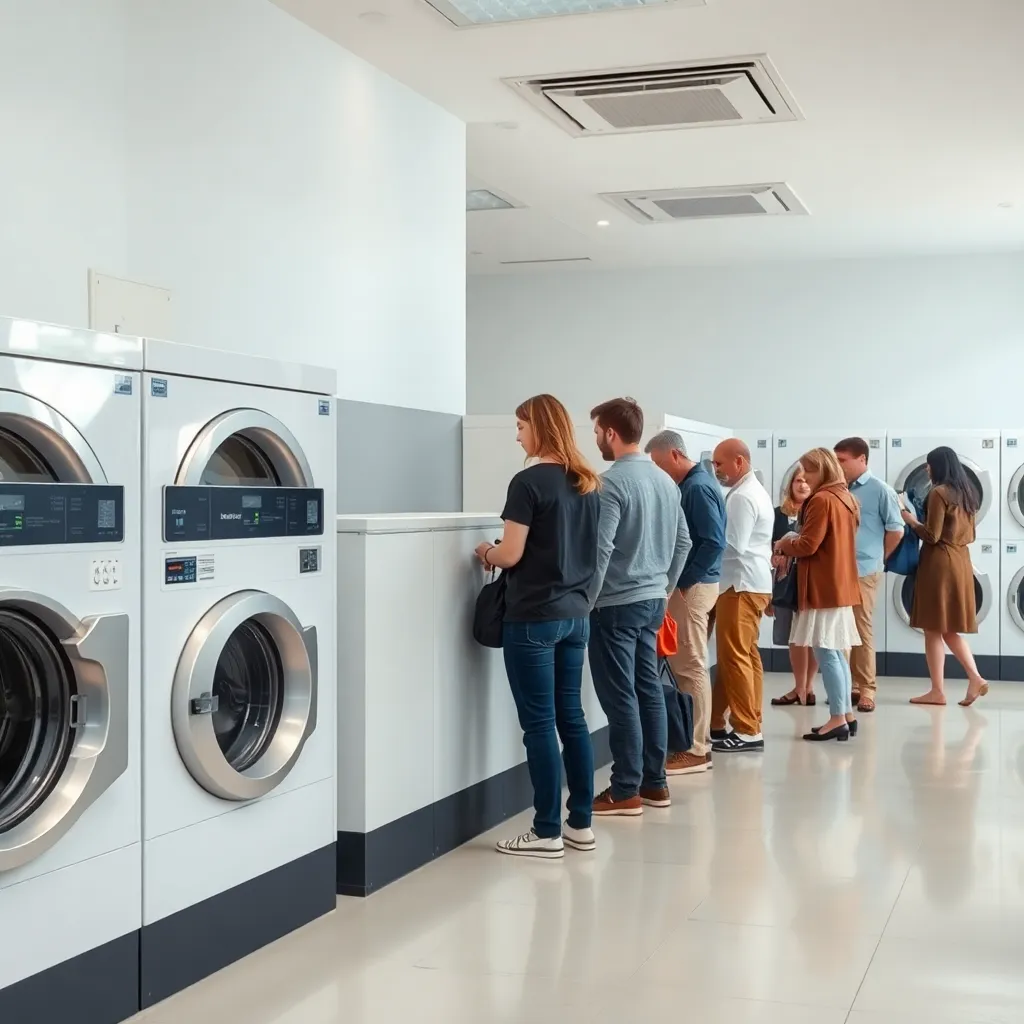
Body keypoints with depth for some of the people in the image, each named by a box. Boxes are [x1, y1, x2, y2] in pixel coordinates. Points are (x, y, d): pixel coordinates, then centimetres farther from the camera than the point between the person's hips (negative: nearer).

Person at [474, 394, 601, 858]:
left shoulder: (529, 482, -14)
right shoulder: (587, 484, 9)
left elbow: (511, 555, -14)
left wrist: (487, 552, 5)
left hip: (534, 617, -7)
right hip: (575, 614, 7)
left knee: (539, 723, -1)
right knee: (572, 717, 12)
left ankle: (548, 832, 4)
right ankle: (580, 823, 17)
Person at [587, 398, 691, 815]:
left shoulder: (613, 482, -16)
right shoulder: (665, 480, 10)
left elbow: (600, 549, -20)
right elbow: (683, 542, 16)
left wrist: (586, 601, -11)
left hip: (617, 604, -8)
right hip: (652, 601, 8)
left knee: (620, 697, -3)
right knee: (648, 688, 13)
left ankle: (626, 791, 2)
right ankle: (654, 783, 18)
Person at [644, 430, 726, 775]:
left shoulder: (698, 488, -16)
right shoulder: (691, 485, 14)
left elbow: (714, 543, -22)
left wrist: (683, 582, -17)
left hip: (692, 587, -10)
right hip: (690, 583, 10)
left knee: (691, 667, -5)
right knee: (685, 665, 13)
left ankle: (697, 751, 0)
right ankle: (695, 738, 20)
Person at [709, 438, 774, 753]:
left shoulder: (741, 497, -16)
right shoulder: (755, 491, 18)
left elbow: (732, 546, -22)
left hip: (741, 584, -11)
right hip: (752, 582, 11)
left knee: (734, 657, -7)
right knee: (747, 655, 13)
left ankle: (746, 731, -4)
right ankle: (750, 723, 17)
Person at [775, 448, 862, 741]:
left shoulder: (821, 500, -15)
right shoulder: (846, 498, 14)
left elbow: (808, 545, -18)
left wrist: (784, 546, 0)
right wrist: (794, 541, 12)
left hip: (823, 588, -10)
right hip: (840, 585, 10)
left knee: (826, 654, -7)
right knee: (837, 653, 14)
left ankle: (837, 719, -8)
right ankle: (847, 715, 17)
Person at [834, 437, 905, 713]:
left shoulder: (880, 490, -5)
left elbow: (896, 531, -1)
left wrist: (876, 558, 7)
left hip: (863, 571, -5)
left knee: (863, 630, 0)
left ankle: (867, 689, 8)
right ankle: (850, 684, 17)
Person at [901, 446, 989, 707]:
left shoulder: (938, 493, -12)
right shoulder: (966, 494, 13)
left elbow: (932, 536, -15)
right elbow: (970, 534, 18)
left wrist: (912, 521, 0)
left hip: (939, 563, -8)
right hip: (961, 562, 8)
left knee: (933, 629, 0)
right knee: (949, 629, 15)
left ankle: (938, 691, 3)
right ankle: (975, 678, 2)